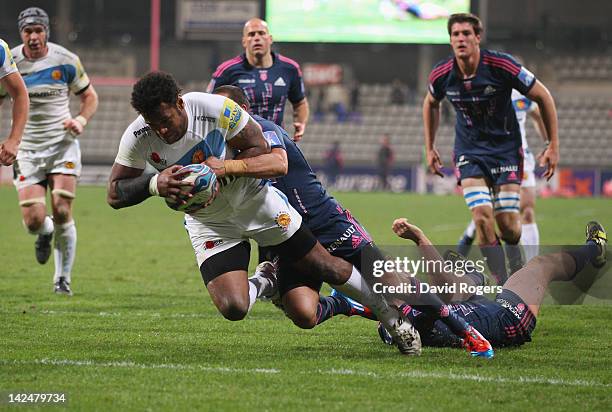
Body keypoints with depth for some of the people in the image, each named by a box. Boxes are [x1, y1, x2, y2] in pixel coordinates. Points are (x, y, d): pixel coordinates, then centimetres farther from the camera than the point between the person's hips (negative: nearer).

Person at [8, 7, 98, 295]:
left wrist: (81, 120, -10)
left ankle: (63, 279, 5)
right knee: (33, 221, -10)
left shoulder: (66, 61, -3)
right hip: (27, 150, 1)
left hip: (62, 144, 0)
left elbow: (89, 96, 11)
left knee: (62, 213, -12)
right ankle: (45, 233, 30)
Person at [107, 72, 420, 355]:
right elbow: (114, 195, -17)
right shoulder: (138, 138, -22)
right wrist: (154, 184, -36)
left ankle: (391, 317, 29)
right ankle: (264, 283, 18)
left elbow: (272, 161, -18)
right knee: (233, 308, -19)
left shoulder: (216, 109, -28)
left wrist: (227, 167, -37)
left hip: (254, 202, -1)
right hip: (209, 224, 1)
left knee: (326, 268, 6)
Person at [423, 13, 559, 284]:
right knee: (482, 218, -17)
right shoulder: (442, 74, -11)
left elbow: (542, 96, -8)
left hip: (505, 147, -2)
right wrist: (430, 148, 14)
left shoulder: (502, 66, -20)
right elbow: (431, 103, 14)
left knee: (507, 225, -7)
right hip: (469, 153, 2)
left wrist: (553, 146, -7)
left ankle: (517, 266, 29)